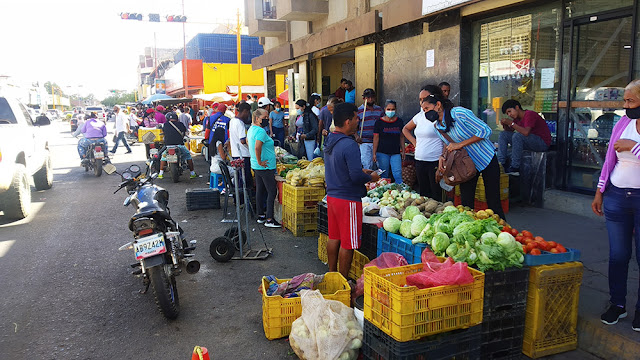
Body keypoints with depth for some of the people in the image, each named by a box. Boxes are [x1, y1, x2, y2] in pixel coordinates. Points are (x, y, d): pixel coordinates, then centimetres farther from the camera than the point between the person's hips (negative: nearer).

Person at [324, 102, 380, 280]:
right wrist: (371, 177, -6)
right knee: (348, 243, 3)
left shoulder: (330, 140, 7)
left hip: (332, 196, 9)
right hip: (348, 199, -9)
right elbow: (356, 176, -25)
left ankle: (332, 274, 30)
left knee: (334, 238, 18)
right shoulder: (349, 145, -22)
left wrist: (361, 170, 16)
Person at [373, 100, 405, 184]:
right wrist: (374, 153, -3)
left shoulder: (399, 122, 8)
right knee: (384, 176, 4)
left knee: (398, 175, -8)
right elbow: (376, 138, 0)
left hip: (396, 153, 2)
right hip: (382, 153, -2)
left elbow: (401, 137, 15)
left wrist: (403, 150, 11)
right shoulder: (379, 122, 0)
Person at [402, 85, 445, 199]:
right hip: (419, 163, 7)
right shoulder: (419, 116, 13)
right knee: (423, 195, 13)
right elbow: (405, 129, 29)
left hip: (435, 163, -7)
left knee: (437, 198, -4)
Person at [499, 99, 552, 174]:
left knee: (517, 135, -33)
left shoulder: (530, 114, -20)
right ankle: (501, 164, -8)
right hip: (529, 142, 9)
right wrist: (505, 125, -6)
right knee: (503, 135, 1)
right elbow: (510, 131, 15)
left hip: (543, 143, -9)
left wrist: (511, 123, -29)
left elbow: (526, 132, -35)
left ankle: (515, 168, -27)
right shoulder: (517, 117, 6)